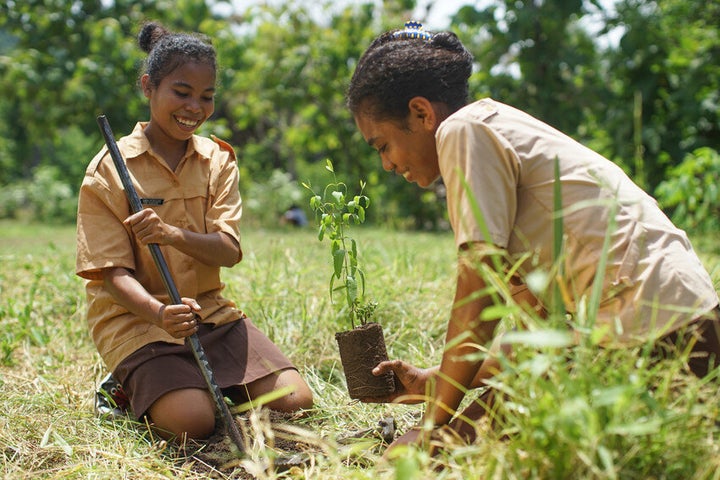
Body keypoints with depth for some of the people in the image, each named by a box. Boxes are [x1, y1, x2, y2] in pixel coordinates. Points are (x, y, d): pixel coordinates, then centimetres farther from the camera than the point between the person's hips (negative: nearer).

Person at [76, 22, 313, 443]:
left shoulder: (219, 160, 5)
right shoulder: (109, 170, -7)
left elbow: (229, 251, -7)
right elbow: (113, 272, -12)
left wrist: (174, 235, -29)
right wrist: (159, 314, -34)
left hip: (210, 311, 4)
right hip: (137, 317, -4)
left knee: (296, 400, -11)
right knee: (193, 422, -27)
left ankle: (203, 381, 13)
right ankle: (129, 389, 5)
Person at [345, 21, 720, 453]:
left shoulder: (464, 129, -6)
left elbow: (479, 289, -13)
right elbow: (541, 315, 20)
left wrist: (434, 424, -5)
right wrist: (437, 384, 20)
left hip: (651, 332, -10)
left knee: (469, 436, -8)